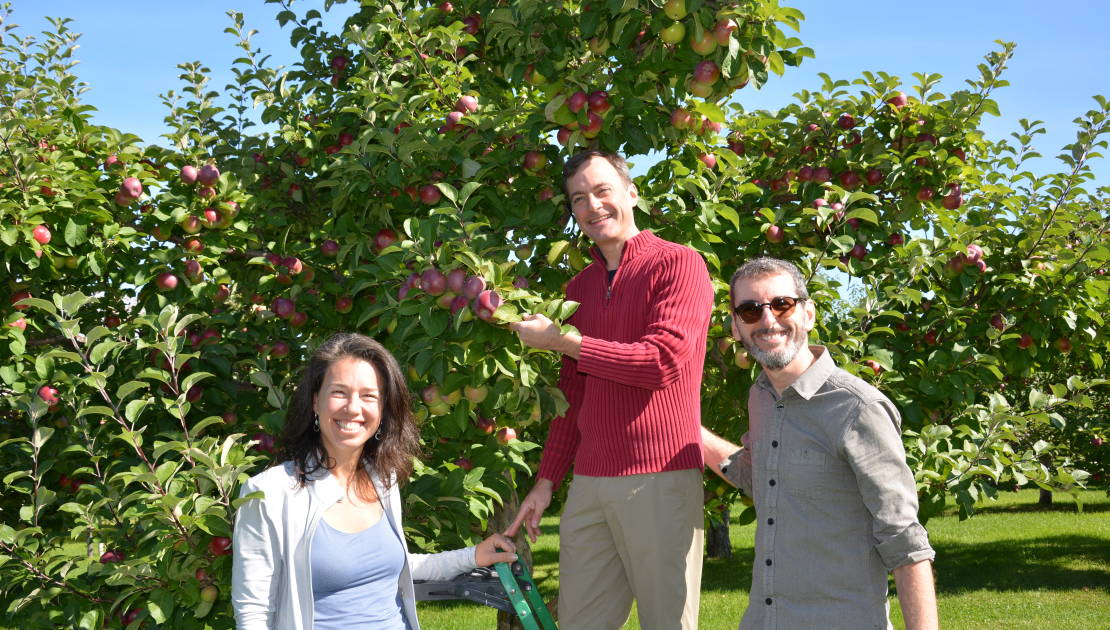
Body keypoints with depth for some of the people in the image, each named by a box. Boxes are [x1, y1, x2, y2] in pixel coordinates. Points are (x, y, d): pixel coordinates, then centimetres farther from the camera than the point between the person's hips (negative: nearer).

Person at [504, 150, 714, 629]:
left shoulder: (678, 264, -3)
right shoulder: (579, 287, 17)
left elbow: (662, 362, -16)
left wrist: (561, 341, -9)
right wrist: (546, 482, 15)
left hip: (660, 479, -6)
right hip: (589, 483, 6)